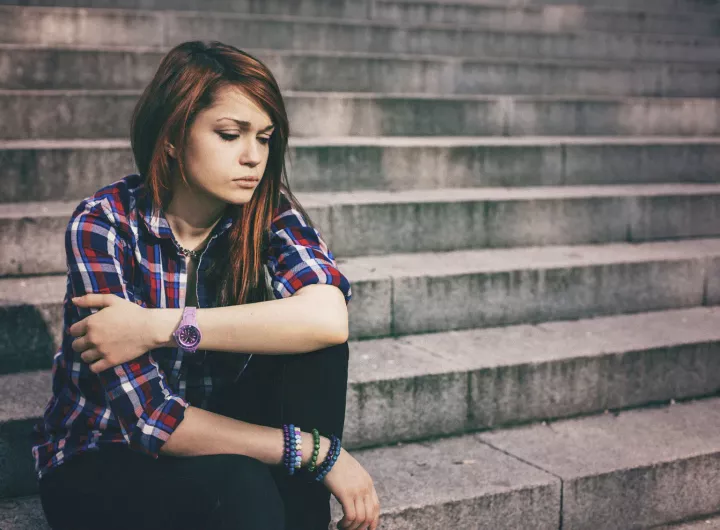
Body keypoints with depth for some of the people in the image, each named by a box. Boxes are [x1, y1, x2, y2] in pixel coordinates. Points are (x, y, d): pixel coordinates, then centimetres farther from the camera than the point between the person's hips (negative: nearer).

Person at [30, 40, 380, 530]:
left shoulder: (270, 213, -9)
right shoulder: (103, 225, -19)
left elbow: (329, 316, -31)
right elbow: (150, 419, -25)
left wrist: (160, 327, -32)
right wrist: (320, 451, -28)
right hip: (101, 462, -4)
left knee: (312, 339, -22)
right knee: (239, 486, -36)